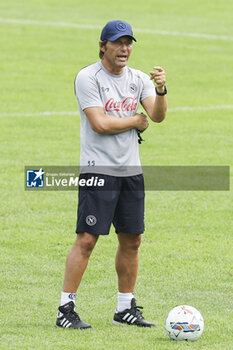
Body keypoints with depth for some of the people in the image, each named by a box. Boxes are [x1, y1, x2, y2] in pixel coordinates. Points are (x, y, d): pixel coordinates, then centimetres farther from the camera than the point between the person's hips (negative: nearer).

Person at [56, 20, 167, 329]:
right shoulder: (88, 78, -7)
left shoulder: (138, 80, 10)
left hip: (131, 170, 6)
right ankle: (66, 309, -6)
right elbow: (100, 123, -16)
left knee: (132, 240, 8)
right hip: (98, 169, -6)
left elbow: (158, 116, -4)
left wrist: (160, 91, -23)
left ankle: (125, 308, 19)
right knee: (87, 239, -11)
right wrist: (137, 121, -4)